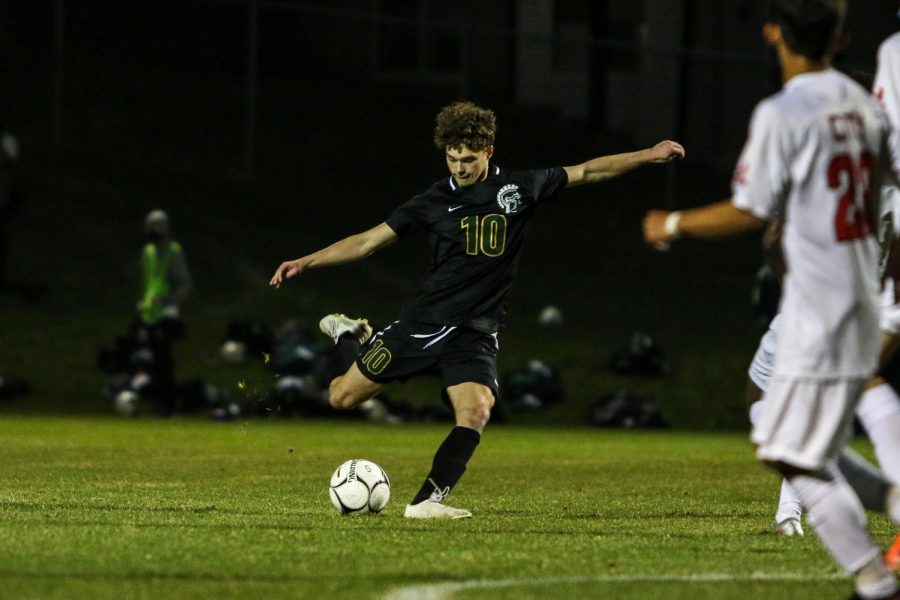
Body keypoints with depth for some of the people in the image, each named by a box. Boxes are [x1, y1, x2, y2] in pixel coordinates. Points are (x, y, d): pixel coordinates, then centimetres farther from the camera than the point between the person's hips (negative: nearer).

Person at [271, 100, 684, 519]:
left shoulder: (519, 189, 1)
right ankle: (348, 335, 35)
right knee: (342, 396, 2)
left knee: (476, 411, -25)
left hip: (475, 335, 0)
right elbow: (369, 240, 3)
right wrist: (305, 262, -3)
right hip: (423, 323, 0)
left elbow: (588, 171, 8)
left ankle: (426, 501, -20)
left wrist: (648, 155, 3)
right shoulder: (434, 201, 0)